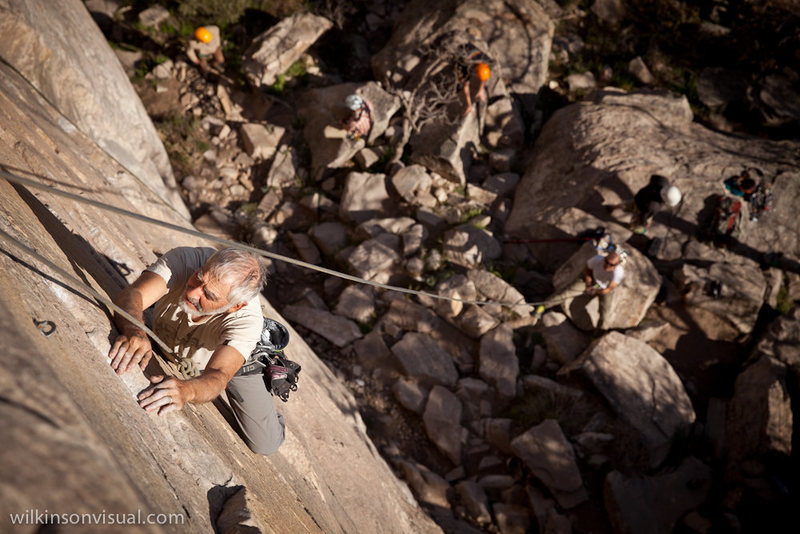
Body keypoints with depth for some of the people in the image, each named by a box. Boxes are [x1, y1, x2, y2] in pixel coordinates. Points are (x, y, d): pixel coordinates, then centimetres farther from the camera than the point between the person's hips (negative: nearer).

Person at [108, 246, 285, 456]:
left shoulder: (247, 319, -44)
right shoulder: (184, 259, -39)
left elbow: (217, 377, -53)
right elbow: (132, 295, -49)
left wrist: (185, 390, -75)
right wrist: (134, 331, -71)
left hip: (234, 360, -2)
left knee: (264, 444, -3)